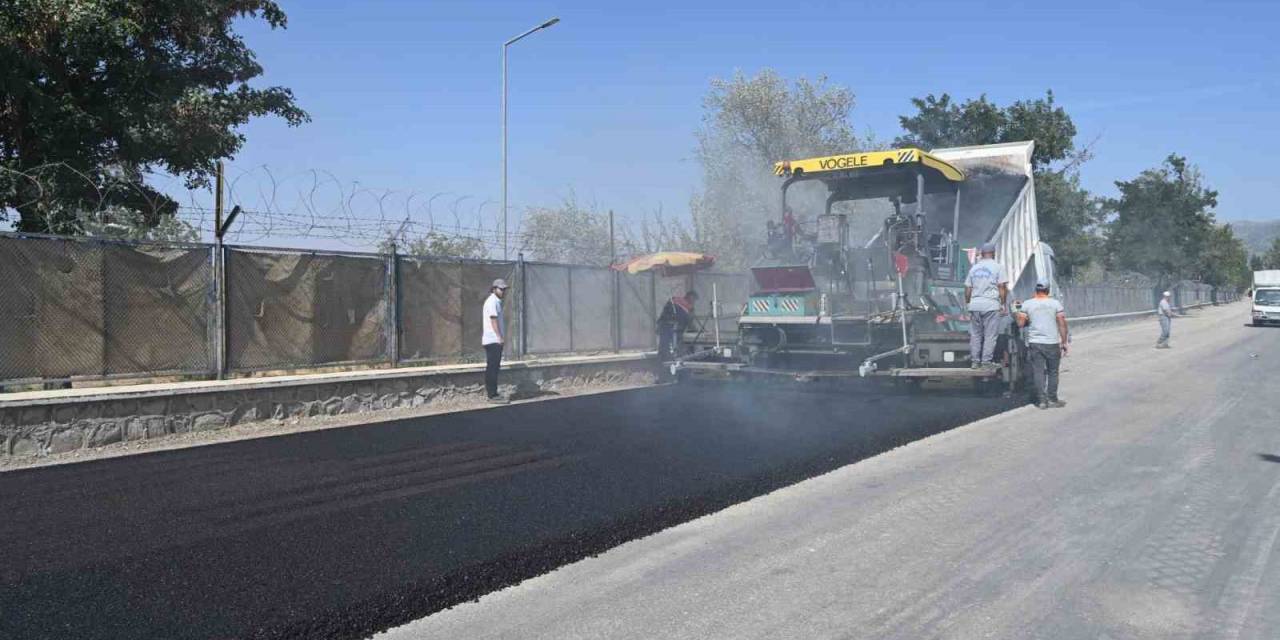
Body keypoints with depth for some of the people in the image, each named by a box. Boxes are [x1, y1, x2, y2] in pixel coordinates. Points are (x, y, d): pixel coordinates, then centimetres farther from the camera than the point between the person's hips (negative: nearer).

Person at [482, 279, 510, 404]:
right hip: (493, 340, -10)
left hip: (496, 340, 10)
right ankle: (493, 396, -10)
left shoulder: (497, 302, 20)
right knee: (492, 368, -9)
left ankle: (493, 394, 16)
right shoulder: (492, 302, -11)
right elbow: (493, 320, -18)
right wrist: (500, 337, -21)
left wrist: (502, 337, 17)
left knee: (494, 368, 12)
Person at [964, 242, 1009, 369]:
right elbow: (1002, 287, -5)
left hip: (975, 305, 4)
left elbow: (967, 289, 14)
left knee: (975, 335, 9)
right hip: (991, 305, -4)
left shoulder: (974, 268, 13)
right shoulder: (998, 267, 0)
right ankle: (986, 361, -4)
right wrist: (1003, 304, -1)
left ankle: (974, 361, 9)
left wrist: (967, 303, 23)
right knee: (990, 335, -1)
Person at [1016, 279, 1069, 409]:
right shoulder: (1056, 303, -1)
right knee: (1052, 372, 11)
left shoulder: (1027, 304, 0)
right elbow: (1062, 324, -4)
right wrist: (1064, 342, 2)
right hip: (1052, 343, -1)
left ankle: (1041, 400, 1)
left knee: (1038, 372, 3)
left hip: (1034, 343, 1)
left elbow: (1020, 323, -2)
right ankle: (1052, 399, 12)